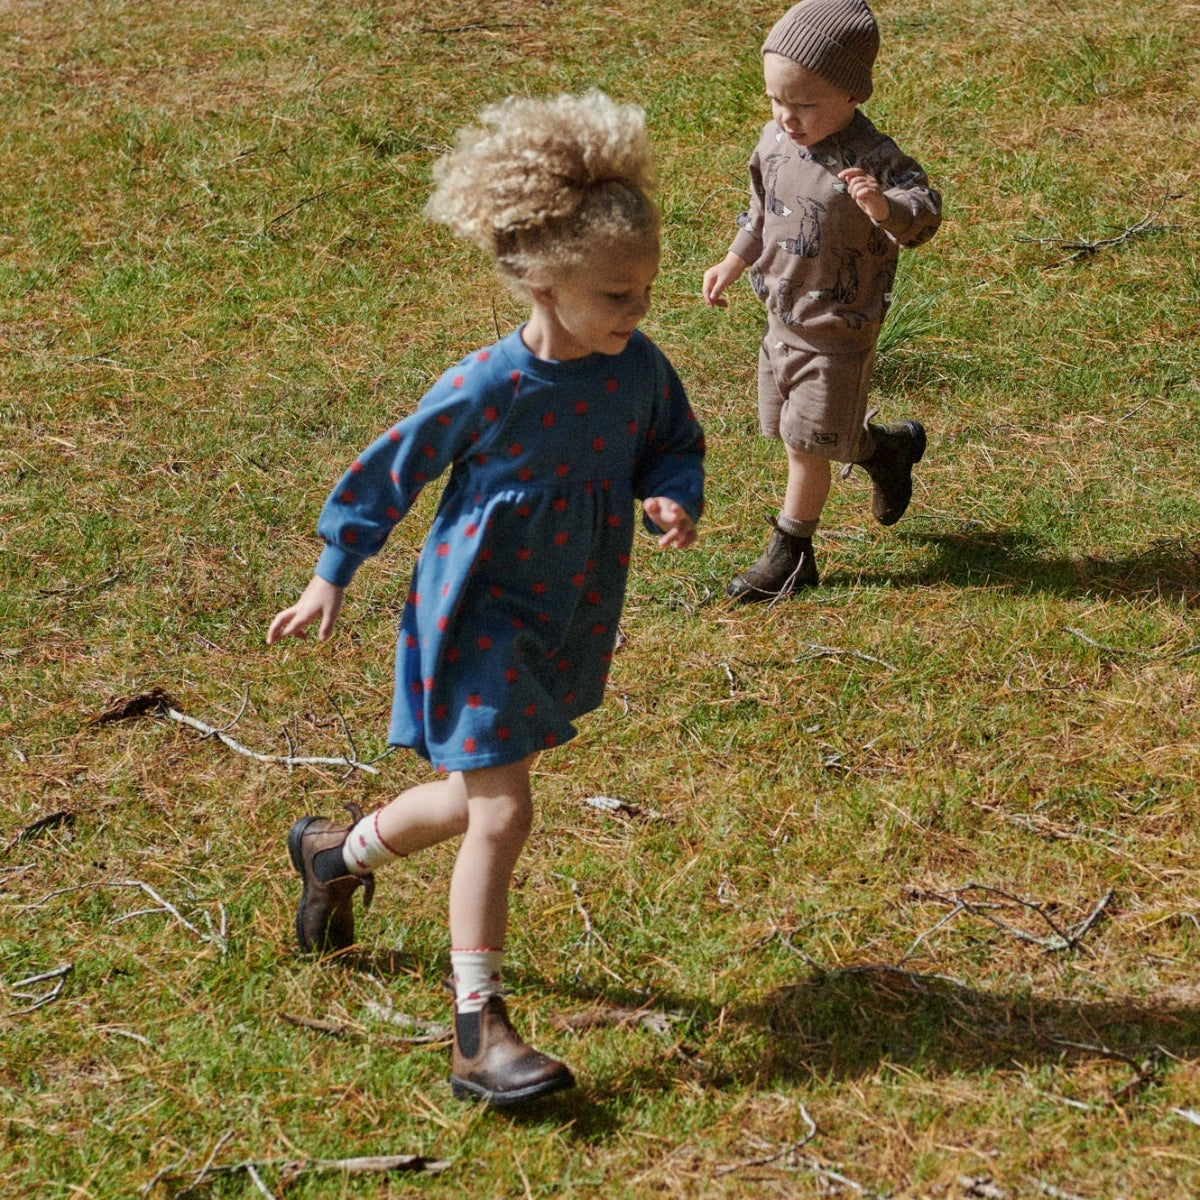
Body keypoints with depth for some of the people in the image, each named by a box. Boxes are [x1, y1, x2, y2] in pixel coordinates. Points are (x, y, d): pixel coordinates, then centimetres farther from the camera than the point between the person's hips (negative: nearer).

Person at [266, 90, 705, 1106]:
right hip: (480, 612, -6)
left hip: (570, 619, 6)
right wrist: (333, 577, 0)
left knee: (472, 797, 19)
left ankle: (339, 851, 48)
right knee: (500, 812, -11)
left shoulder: (641, 370, -9)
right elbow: (393, 470, -9)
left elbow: (677, 445, 10)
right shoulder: (488, 388, -22)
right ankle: (479, 1029, -1)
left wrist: (674, 501, -14)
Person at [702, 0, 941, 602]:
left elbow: (923, 214, -31)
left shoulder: (873, 159, -24)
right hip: (783, 320, 7)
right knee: (793, 431, 20)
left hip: (837, 332, -7)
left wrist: (884, 207, -51)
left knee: (806, 443, 1)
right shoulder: (775, 141, -3)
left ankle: (790, 555, 18)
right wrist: (733, 263, 22)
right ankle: (885, 447, 45)